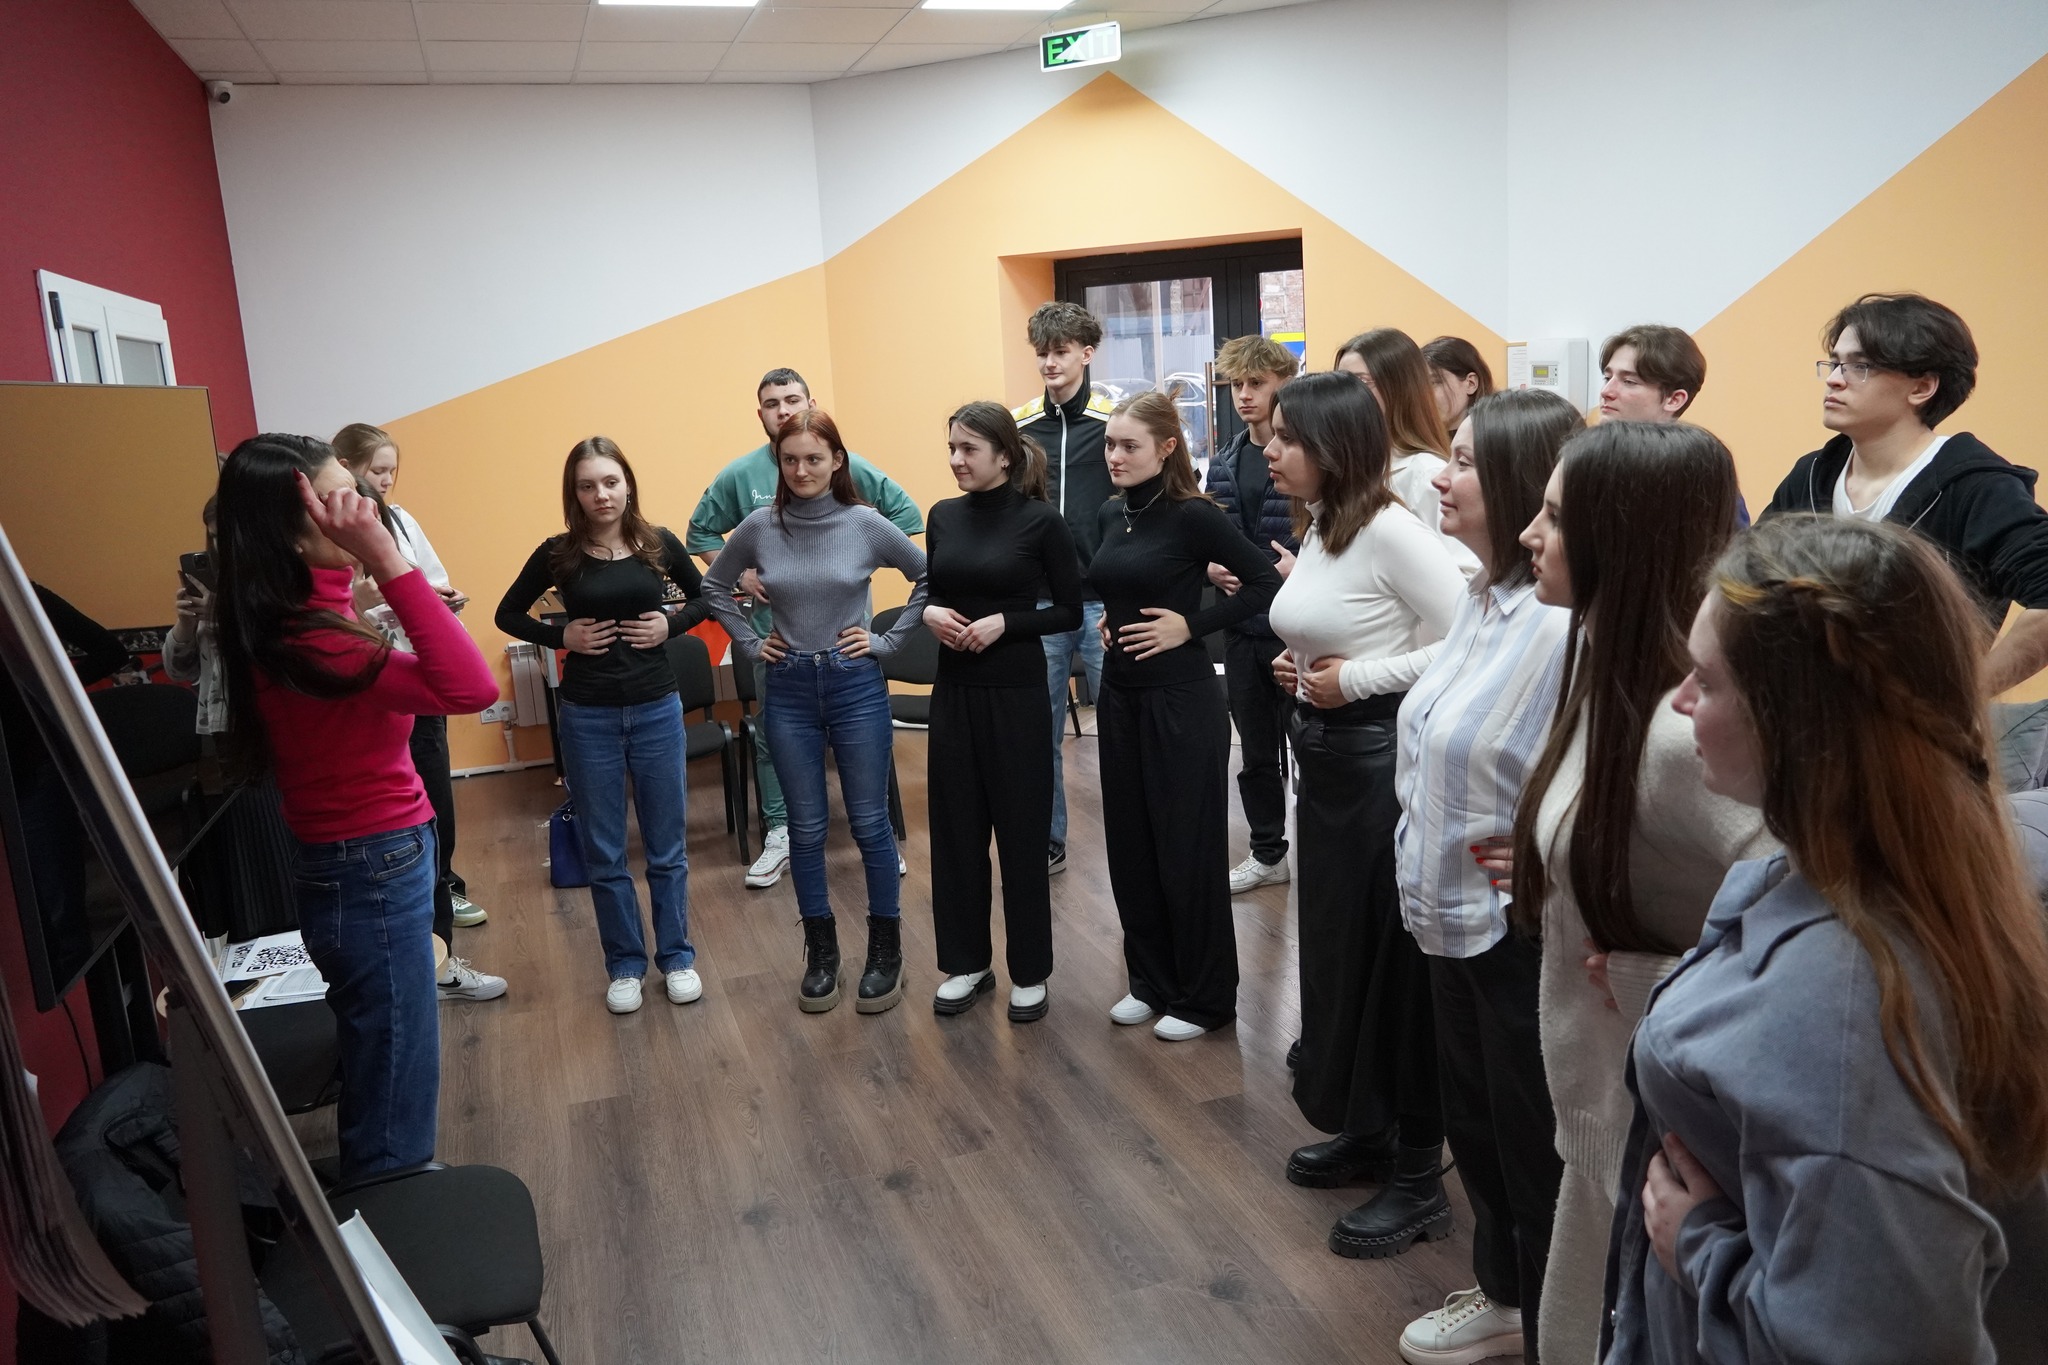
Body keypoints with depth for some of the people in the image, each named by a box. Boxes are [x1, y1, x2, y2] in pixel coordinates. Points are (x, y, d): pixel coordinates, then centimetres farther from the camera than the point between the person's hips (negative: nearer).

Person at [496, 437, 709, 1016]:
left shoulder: (659, 544, -2)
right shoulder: (558, 553, -4)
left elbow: (705, 598, 13)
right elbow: (508, 614, 7)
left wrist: (672, 625, -5)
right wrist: (561, 637, -8)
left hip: (656, 708, 1)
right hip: (587, 716, 0)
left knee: (667, 846, 9)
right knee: (604, 853, 8)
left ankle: (676, 957, 24)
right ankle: (624, 965, 23)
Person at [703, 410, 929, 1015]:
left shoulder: (866, 524, -6)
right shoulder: (760, 527, 0)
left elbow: (931, 577, 1)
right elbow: (714, 587, 14)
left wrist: (889, 639, -2)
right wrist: (750, 642, 6)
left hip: (856, 686, -2)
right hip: (789, 690, 2)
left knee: (870, 824, 5)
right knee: (806, 828, 9)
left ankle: (886, 952, 20)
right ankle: (821, 953, 24)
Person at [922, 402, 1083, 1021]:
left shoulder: (1040, 520, -8)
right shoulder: (943, 516, 7)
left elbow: (1069, 612, -6)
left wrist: (1004, 623, -19)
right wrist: (929, 613, -7)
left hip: (1016, 690, -5)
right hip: (953, 688, 5)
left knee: (1021, 829, 4)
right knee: (955, 825, 10)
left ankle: (1030, 972, 19)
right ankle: (965, 962, 25)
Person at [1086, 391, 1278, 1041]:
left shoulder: (1193, 516, -13)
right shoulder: (1111, 515, 7)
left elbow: (1266, 581, -17)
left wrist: (1192, 625, -17)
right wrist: (1106, 620, 5)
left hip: (1180, 698, -7)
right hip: (1119, 693, 7)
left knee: (1188, 846, 3)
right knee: (1129, 842, 13)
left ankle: (1205, 997, 18)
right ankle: (1151, 980, 29)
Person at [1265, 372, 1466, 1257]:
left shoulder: (1391, 530, -18)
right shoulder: (1317, 526, 9)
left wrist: (1358, 678, -20)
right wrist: (1297, 668, 2)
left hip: (1381, 755, -9)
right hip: (1320, 755, 9)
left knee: (1396, 958, 2)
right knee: (1334, 944, 17)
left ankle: (1419, 1179, 17)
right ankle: (1364, 1131, 36)